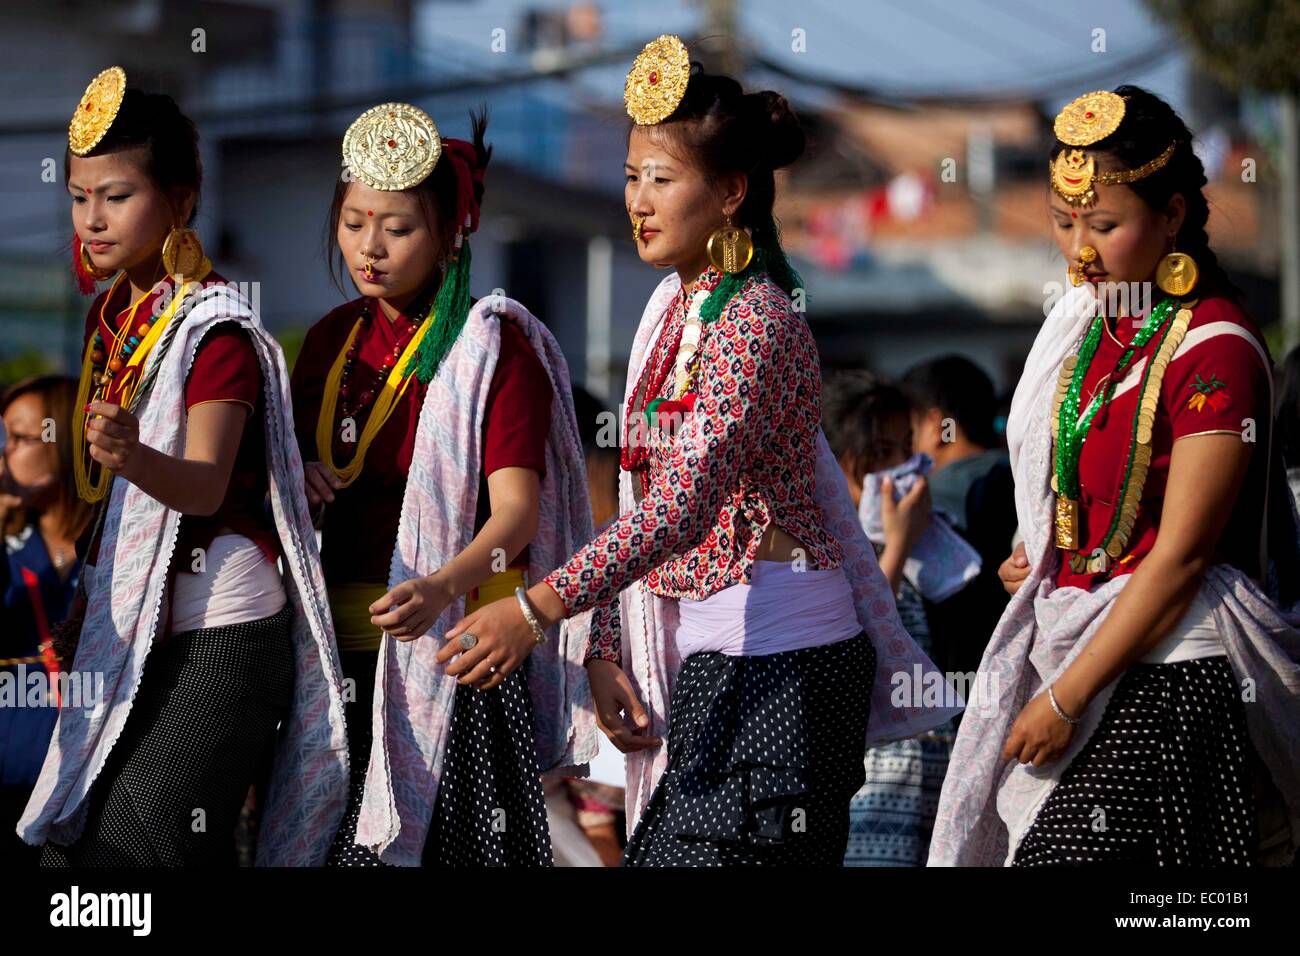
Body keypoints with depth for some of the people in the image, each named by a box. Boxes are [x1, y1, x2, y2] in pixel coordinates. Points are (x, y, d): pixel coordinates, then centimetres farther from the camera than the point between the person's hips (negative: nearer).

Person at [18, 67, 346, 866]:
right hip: (126, 634, 8)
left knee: (132, 845, -15)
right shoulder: (111, 316, 12)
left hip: (216, 638, -8)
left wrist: (133, 458, -45)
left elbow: (206, 485, -27)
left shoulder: (215, 326, -12)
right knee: (68, 842, 7)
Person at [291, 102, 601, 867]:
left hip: (452, 639, -6)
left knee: (455, 840, -6)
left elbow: (517, 509, -18)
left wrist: (440, 587, -36)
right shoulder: (333, 339, 11)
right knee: (348, 845, 8)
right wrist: (293, 478, -3)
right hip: (343, 645, 6)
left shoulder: (493, 343, -9)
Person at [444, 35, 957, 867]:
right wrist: (608, 649, 8)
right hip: (703, 659, 8)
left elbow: (686, 502, -26)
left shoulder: (756, 321, -15)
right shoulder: (674, 308, 12)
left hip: (779, 664, -8)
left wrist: (536, 610, -32)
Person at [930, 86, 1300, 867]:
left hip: (1169, 674, -7)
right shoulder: (1090, 324, 11)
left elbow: (1179, 556, -15)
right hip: (1072, 653, 7)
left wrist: (1067, 698, -14)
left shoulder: (1217, 349, -13)